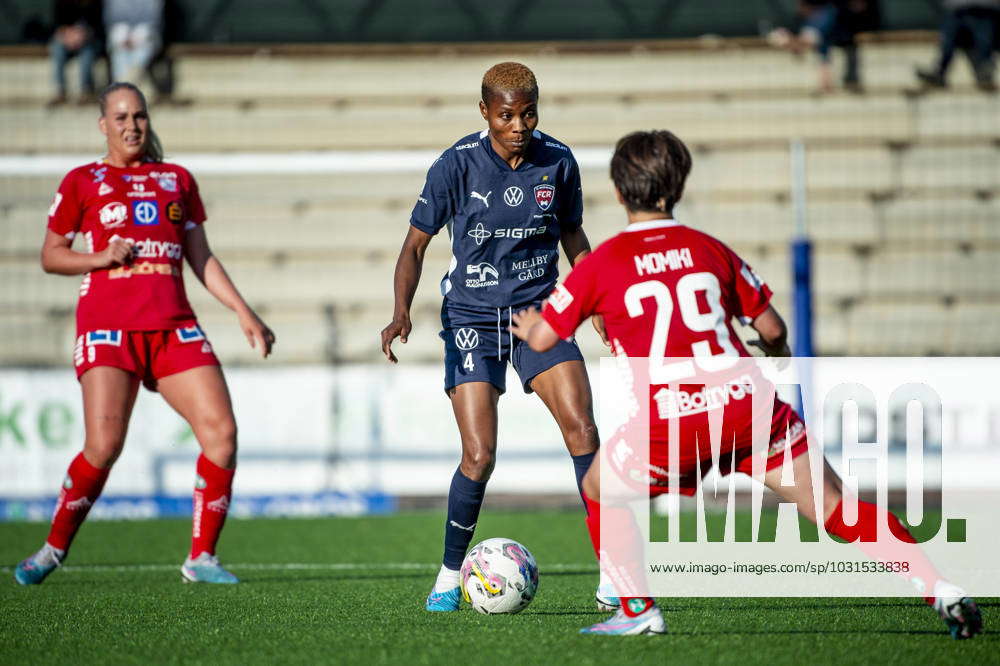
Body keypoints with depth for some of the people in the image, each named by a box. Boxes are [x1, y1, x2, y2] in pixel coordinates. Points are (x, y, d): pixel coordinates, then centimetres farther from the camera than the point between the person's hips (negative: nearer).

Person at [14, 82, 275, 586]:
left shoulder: (177, 180, 19)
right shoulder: (82, 182, 10)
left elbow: (201, 259, 21)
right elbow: (51, 255, 11)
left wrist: (243, 312, 12)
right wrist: (100, 257, -7)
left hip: (173, 326, 4)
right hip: (108, 325, -4)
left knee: (221, 430, -12)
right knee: (104, 446, -17)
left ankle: (201, 558, -1)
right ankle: (53, 549, 4)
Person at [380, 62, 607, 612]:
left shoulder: (558, 162, -3)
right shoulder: (457, 165, -11)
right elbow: (416, 243, -5)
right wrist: (401, 312, -19)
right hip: (471, 318, -2)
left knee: (582, 430, -15)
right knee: (479, 455, -12)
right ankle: (449, 576, 10)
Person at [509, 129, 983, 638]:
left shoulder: (602, 263, 7)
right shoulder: (711, 250, 14)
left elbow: (542, 338, 11)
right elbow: (772, 329, 20)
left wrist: (530, 325, 35)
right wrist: (777, 353, 44)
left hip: (667, 423, -2)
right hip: (745, 406, 2)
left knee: (601, 492, 25)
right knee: (837, 507, 6)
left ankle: (638, 611, 15)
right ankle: (941, 591, -4)